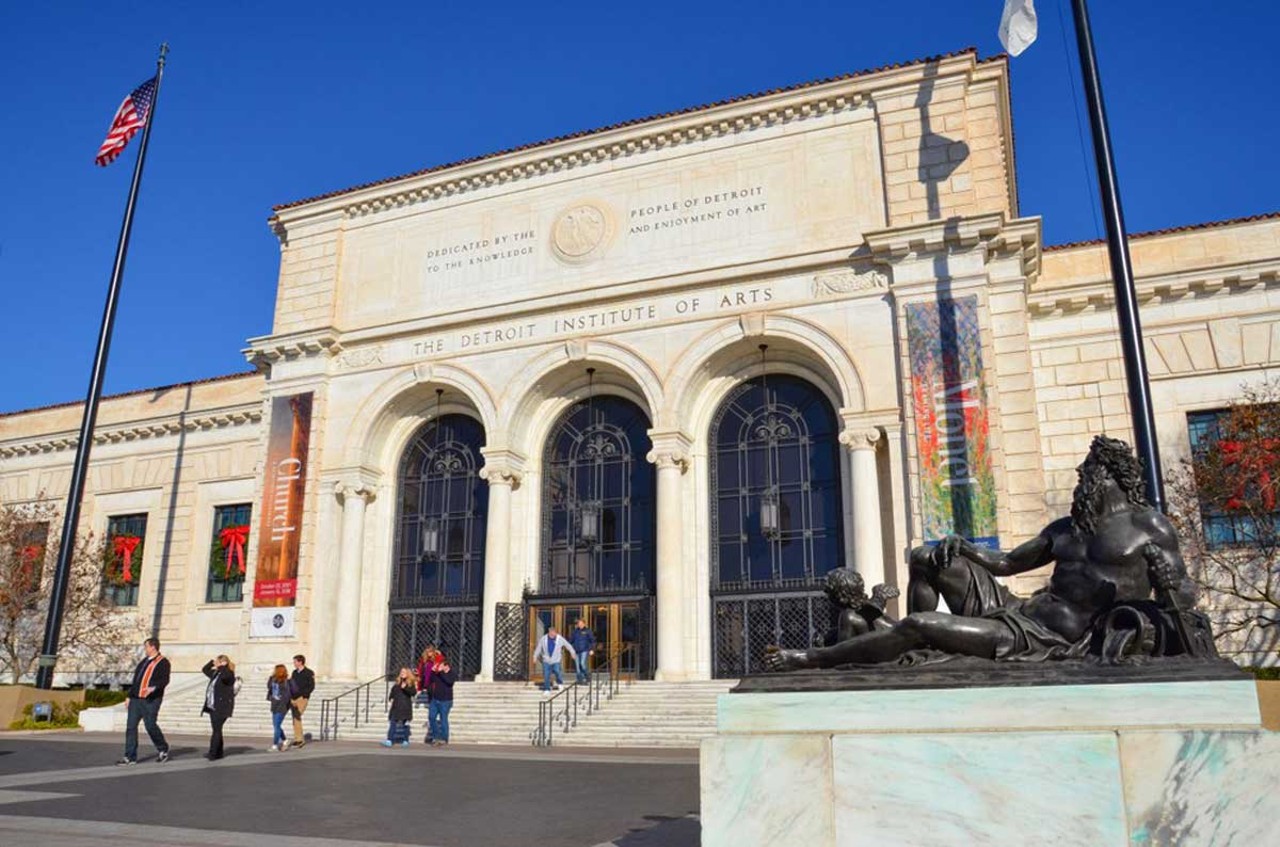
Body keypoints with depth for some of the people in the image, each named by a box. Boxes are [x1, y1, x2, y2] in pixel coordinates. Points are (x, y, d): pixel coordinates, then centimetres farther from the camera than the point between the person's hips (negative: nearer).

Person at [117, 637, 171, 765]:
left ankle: (163, 749, 17)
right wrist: (130, 695, 20)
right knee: (130, 726, 1)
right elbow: (136, 680, 24)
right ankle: (130, 757, 6)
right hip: (136, 699, 7)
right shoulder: (144, 661, 19)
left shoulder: (163, 662, -5)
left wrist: (154, 688, -34)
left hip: (150, 700, -7)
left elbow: (164, 680, -17)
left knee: (150, 725, -6)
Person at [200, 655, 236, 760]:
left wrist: (221, 666, -22)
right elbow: (205, 669, 29)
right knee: (217, 730, 14)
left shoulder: (229, 675, -12)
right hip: (212, 707, 9)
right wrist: (212, 662, 15)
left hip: (221, 708, -9)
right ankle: (218, 753, 21)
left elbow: (225, 675, -36)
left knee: (217, 730, -9)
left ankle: (213, 753, -8)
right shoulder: (215, 673, 14)